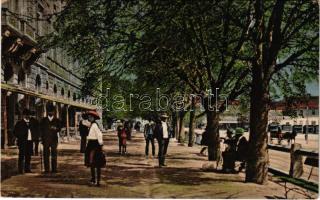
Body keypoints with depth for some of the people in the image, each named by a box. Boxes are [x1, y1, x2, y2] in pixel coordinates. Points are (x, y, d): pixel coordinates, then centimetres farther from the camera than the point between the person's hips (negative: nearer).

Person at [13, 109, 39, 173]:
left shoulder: (32, 123, 13)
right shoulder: (19, 123, 2)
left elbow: (36, 131, 19)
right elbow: (15, 132, 0)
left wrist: (34, 138, 5)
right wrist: (20, 138, -9)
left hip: (30, 141, 4)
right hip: (22, 142, -4)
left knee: (28, 156, 5)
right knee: (22, 156, -4)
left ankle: (27, 169, 11)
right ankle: (20, 170, -2)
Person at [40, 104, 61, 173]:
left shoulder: (57, 120, 12)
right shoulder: (43, 120, 12)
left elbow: (59, 128, 7)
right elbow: (41, 130, 9)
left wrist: (55, 129, -16)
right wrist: (42, 139, 1)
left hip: (54, 140, 0)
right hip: (46, 140, 0)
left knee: (54, 154, -2)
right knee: (46, 155, -3)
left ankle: (54, 169, 3)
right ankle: (46, 169, 1)